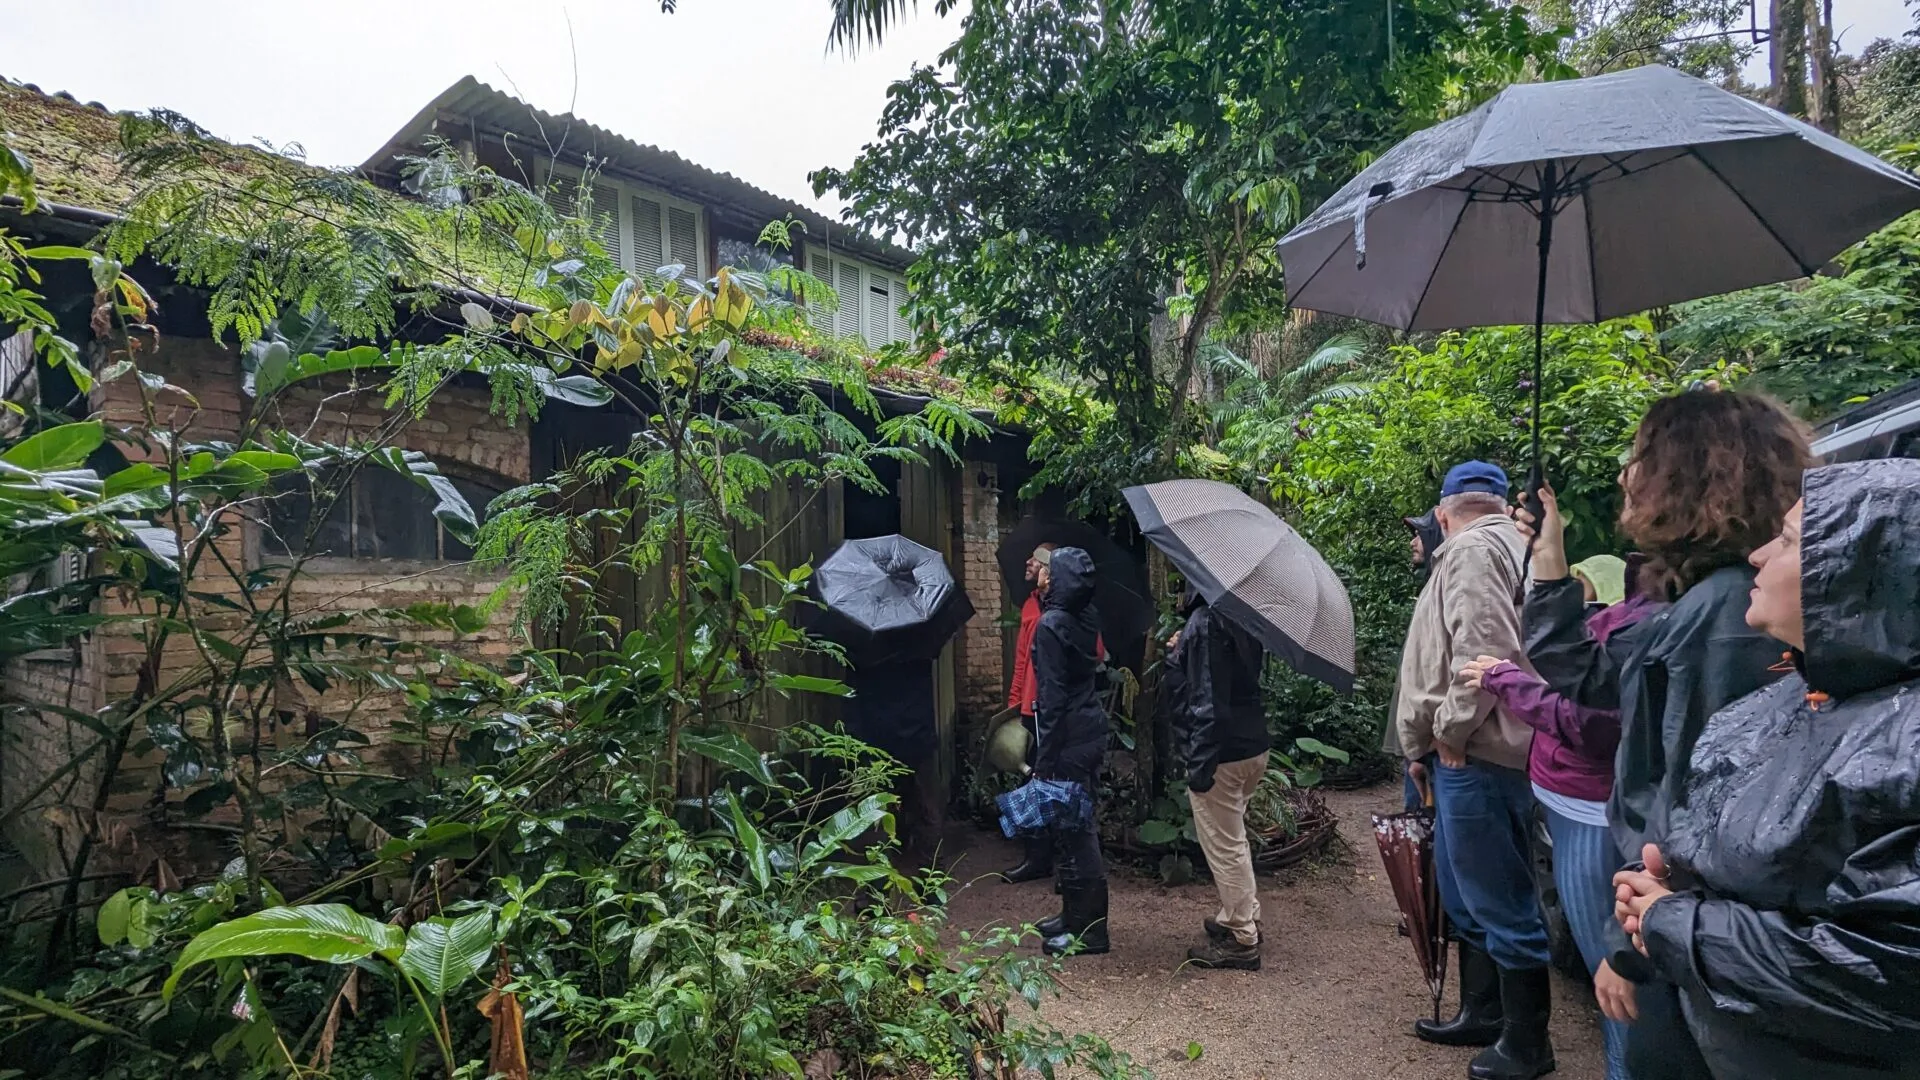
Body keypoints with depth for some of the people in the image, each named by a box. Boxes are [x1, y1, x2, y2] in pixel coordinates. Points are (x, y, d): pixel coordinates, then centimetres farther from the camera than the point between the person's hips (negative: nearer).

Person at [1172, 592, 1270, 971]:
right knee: (1232, 838, 24)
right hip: (1253, 745, 9)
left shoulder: (1206, 621, -21)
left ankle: (1242, 940, 14)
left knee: (1224, 846, 4)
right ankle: (1243, 918, 36)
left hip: (1222, 752, -9)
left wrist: (1200, 763, -19)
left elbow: (1208, 701, -23)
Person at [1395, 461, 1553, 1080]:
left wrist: (1452, 728, -15)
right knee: (1470, 895, 19)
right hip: (1471, 753, 10)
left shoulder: (1473, 550, -12)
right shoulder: (1505, 544, 18)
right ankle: (1482, 1015, 32)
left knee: (1499, 900, 0)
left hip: (1475, 756, -10)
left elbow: (1484, 650, -25)